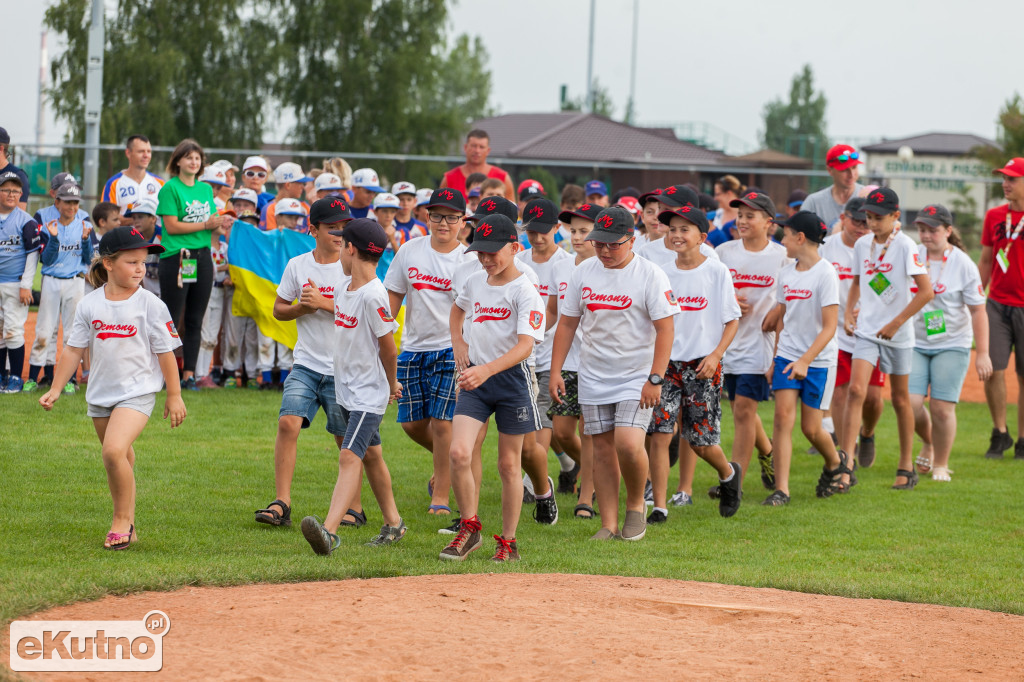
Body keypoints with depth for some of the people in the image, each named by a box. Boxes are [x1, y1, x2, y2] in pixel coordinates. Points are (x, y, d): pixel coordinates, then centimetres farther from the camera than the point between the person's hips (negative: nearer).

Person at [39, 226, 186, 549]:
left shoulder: (150, 305, -8)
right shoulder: (89, 305, 0)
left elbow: (165, 352, -2)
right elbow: (73, 349, 6)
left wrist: (174, 395, 1)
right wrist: (55, 389, 3)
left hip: (137, 391, -4)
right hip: (100, 392, 5)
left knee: (114, 450, -23)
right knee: (120, 460, 17)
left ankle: (122, 520, -7)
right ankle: (127, 525, 32)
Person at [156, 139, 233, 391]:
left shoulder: (205, 189, 15)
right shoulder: (170, 188, -5)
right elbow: (172, 226, -11)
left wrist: (220, 222, -3)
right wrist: (205, 225, -13)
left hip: (202, 257, 6)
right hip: (176, 258, -6)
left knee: (195, 320, 7)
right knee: (171, 319, -5)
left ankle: (189, 374, 11)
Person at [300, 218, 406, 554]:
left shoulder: (373, 296, -23)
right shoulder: (341, 287, 4)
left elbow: (389, 349, -16)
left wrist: (390, 385, 1)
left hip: (369, 392, -9)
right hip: (346, 388, 9)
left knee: (350, 456, -19)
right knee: (371, 455, 18)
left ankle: (329, 530, -32)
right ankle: (393, 523, 31)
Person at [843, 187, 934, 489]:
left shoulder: (905, 246, -13)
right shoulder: (862, 244, 3)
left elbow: (926, 291, -17)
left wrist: (895, 323, -17)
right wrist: (848, 313, 4)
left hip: (898, 332, -3)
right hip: (867, 329, 3)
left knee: (901, 399, 9)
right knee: (856, 390, -14)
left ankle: (906, 467, 22)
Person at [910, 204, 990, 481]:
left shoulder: (963, 264, -7)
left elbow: (978, 311, -5)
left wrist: (983, 353, -9)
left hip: (952, 346, -3)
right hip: (915, 344, 3)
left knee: (942, 407, -9)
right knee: (910, 403, -8)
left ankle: (941, 465, 12)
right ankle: (928, 443, 25)